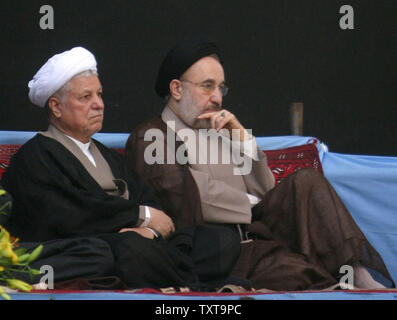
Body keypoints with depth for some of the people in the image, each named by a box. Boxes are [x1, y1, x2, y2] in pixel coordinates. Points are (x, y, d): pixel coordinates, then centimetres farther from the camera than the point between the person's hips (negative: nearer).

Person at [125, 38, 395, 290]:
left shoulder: (219, 133, 26)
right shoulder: (149, 137, 5)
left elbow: (264, 193, 20)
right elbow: (190, 195, -8)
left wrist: (242, 138, 8)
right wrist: (252, 205, 6)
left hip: (254, 236, 7)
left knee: (307, 181, -16)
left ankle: (361, 271, -26)